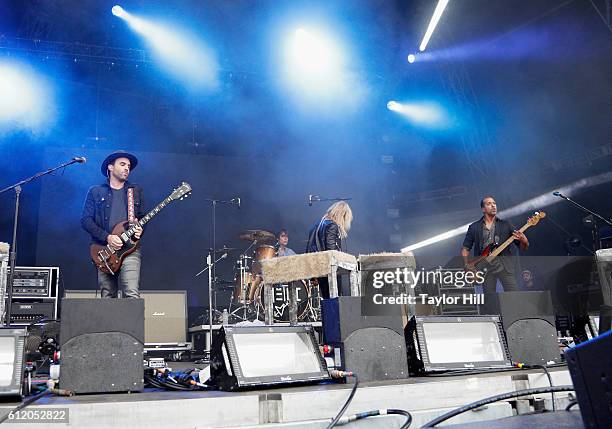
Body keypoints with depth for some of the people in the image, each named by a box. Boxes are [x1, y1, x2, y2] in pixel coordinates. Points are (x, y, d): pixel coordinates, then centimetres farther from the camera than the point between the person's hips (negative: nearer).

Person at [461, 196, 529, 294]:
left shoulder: (506, 225, 8)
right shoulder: (474, 227, 8)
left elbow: (523, 247, 7)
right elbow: (465, 248, 12)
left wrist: (524, 241, -16)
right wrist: (467, 265, -3)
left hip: (505, 265, 0)